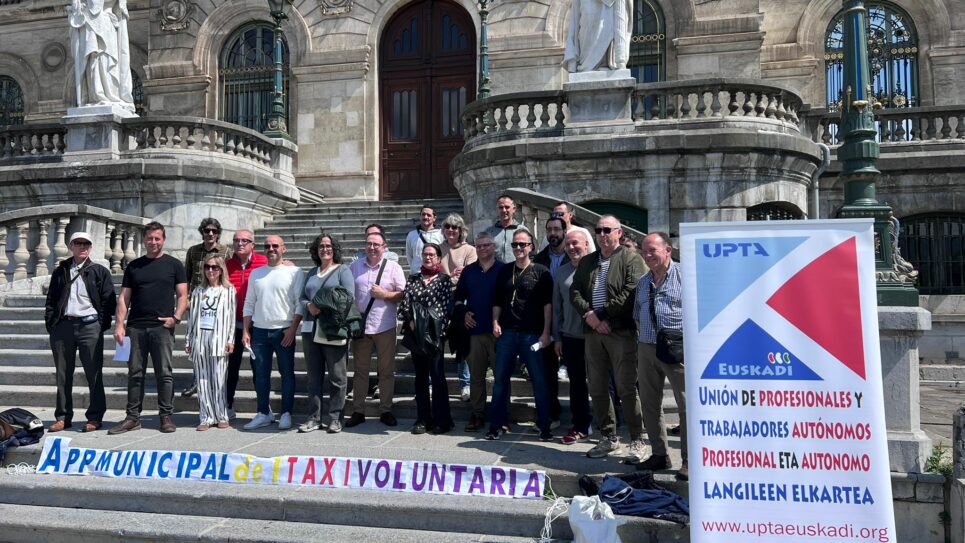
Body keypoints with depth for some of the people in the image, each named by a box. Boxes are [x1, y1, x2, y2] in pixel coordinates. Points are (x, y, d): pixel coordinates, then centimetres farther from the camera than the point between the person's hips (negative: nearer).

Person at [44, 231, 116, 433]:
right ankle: (63, 417, 16)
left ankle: (95, 417, 4)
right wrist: (50, 322, 3)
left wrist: (101, 324, -6)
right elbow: (51, 299, 14)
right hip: (63, 326, 3)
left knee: (94, 373, -2)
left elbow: (108, 301, 1)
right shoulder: (60, 271, 16)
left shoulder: (100, 271, 6)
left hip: (89, 326, -3)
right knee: (63, 374, 8)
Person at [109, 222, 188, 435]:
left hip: (162, 327, -3)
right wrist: (119, 324, 1)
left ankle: (166, 416, 7)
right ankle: (133, 417, 14)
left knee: (164, 373, 0)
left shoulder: (174, 265, 6)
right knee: (135, 373, 6)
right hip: (135, 327, 3)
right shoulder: (134, 266, 13)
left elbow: (182, 295, 3)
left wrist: (176, 317, -12)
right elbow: (124, 297, 11)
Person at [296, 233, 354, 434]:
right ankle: (315, 417, 15)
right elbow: (302, 298, 17)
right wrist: (309, 307, -5)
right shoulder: (312, 273, 21)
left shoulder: (343, 270, 3)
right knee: (314, 376, 9)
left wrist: (325, 306, -18)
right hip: (311, 330, 5)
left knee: (337, 377, 0)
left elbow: (349, 297, -9)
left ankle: (334, 417, 8)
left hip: (334, 331, -5)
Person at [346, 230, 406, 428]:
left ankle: (385, 411, 16)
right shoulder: (355, 266, 9)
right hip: (360, 325, 2)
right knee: (360, 370, 9)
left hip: (385, 326, -2)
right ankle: (358, 411, 18)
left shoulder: (393, 267, 2)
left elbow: (404, 294, 0)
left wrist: (384, 294, -13)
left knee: (386, 371, 5)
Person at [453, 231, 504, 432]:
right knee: (476, 375, 8)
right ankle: (477, 415, 16)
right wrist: (463, 313, 4)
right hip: (474, 329, 3)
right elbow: (458, 297, 20)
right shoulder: (468, 271, 13)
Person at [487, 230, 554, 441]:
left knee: (539, 381, 1)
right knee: (500, 379, 6)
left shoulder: (541, 272, 0)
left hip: (532, 334, -3)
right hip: (506, 333, 3)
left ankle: (544, 426, 11)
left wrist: (545, 332, -9)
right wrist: (495, 323, 2)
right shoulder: (505, 271, 12)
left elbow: (548, 304, -3)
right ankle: (496, 425, 15)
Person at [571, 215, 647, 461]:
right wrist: (589, 315, -6)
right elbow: (575, 291, 11)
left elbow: (631, 292, -11)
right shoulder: (586, 261, 19)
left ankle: (637, 441, 7)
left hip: (621, 332, -6)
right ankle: (609, 438, 21)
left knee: (627, 389, -4)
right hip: (593, 332, 6)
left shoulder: (631, 259, 1)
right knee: (597, 389, 9)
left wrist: (603, 315, -12)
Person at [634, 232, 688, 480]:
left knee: (687, 404, -5)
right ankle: (659, 455, 23)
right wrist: (643, 336, 14)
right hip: (646, 348, 7)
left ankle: (689, 460, 3)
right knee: (650, 404, 11)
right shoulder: (643, 281, 17)